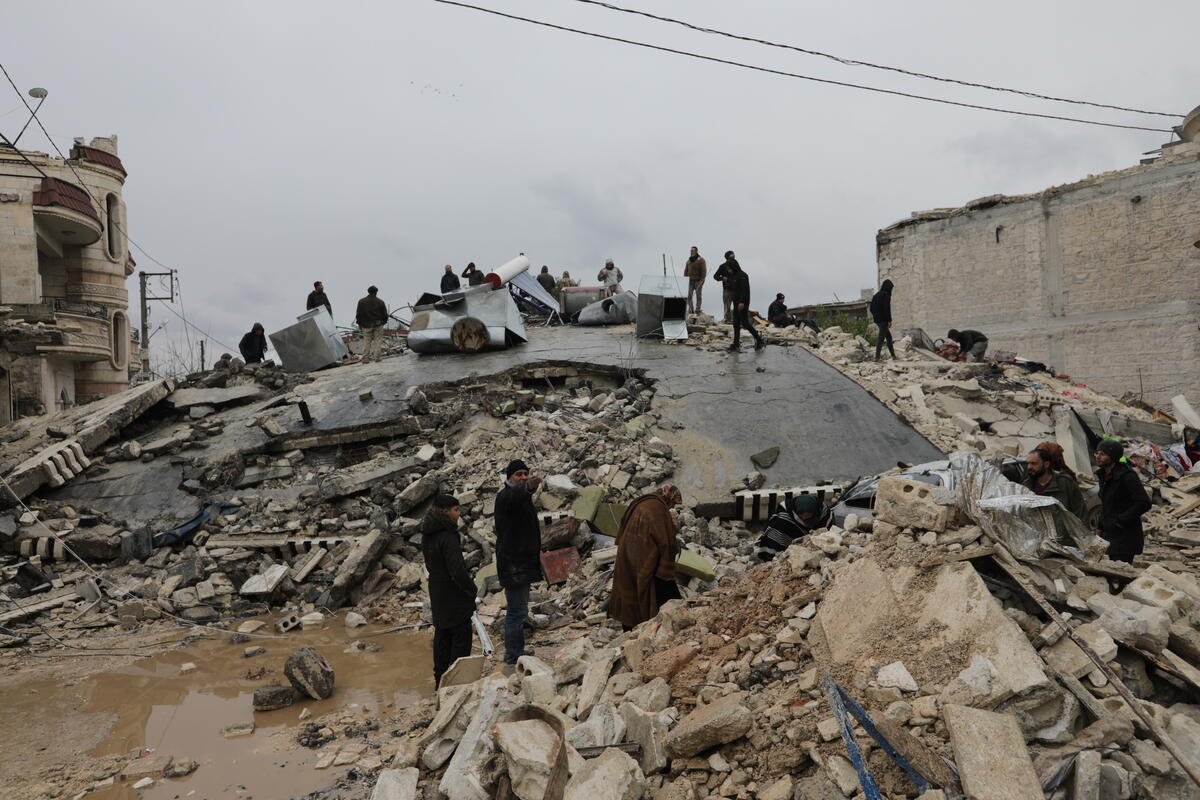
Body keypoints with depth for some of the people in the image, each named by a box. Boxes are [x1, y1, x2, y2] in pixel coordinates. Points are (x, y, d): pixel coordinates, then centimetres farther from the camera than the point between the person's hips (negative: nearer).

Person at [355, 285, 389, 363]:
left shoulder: (361, 302, -1)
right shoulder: (380, 302, -1)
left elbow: (358, 314, 2)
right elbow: (385, 314, 3)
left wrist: (359, 323, 13)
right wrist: (383, 322, 19)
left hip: (367, 325, 0)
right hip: (378, 325, 0)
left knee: (366, 342, 6)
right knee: (377, 340, 5)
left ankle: (365, 357, 2)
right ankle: (376, 357, 2)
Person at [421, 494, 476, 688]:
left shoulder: (427, 535, 3)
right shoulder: (447, 537, -25)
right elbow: (458, 571, -26)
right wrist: (472, 588, -9)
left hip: (437, 595, 9)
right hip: (454, 597, -9)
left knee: (442, 636, 18)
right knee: (461, 638, 3)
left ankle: (441, 679, 28)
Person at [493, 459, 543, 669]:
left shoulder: (522, 496, 18)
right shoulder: (506, 496, -15)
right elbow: (517, 495, -42)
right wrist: (528, 487, -63)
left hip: (522, 562, 11)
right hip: (513, 564, -11)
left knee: (517, 609, 17)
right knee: (517, 611, -11)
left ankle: (513, 655, 27)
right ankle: (514, 658, -6)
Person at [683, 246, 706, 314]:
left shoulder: (701, 260, -6)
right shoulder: (689, 260, 12)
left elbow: (704, 270, -10)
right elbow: (686, 270, 19)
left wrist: (702, 279, -16)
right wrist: (685, 277, 7)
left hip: (698, 281, -5)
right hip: (691, 280, 5)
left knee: (698, 295, -2)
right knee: (689, 296, -2)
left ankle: (697, 310, 1)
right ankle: (691, 310, 2)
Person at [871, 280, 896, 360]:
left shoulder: (876, 295, 13)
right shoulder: (886, 295, -11)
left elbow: (872, 308, 14)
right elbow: (887, 308, -18)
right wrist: (889, 320, -15)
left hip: (877, 319, 9)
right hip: (884, 320, -9)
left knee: (888, 336, 16)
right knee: (881, 338, -7)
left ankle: (893, 355, 21)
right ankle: (877, 357, -9)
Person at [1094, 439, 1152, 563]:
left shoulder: (1127, 476, -16)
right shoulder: (1103, 475, 11)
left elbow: (1144, 503, -21)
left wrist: (1121, 520, -19)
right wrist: (1100, 528, 15)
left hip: (1126, 536, -8)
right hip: (1110, 534, 9)